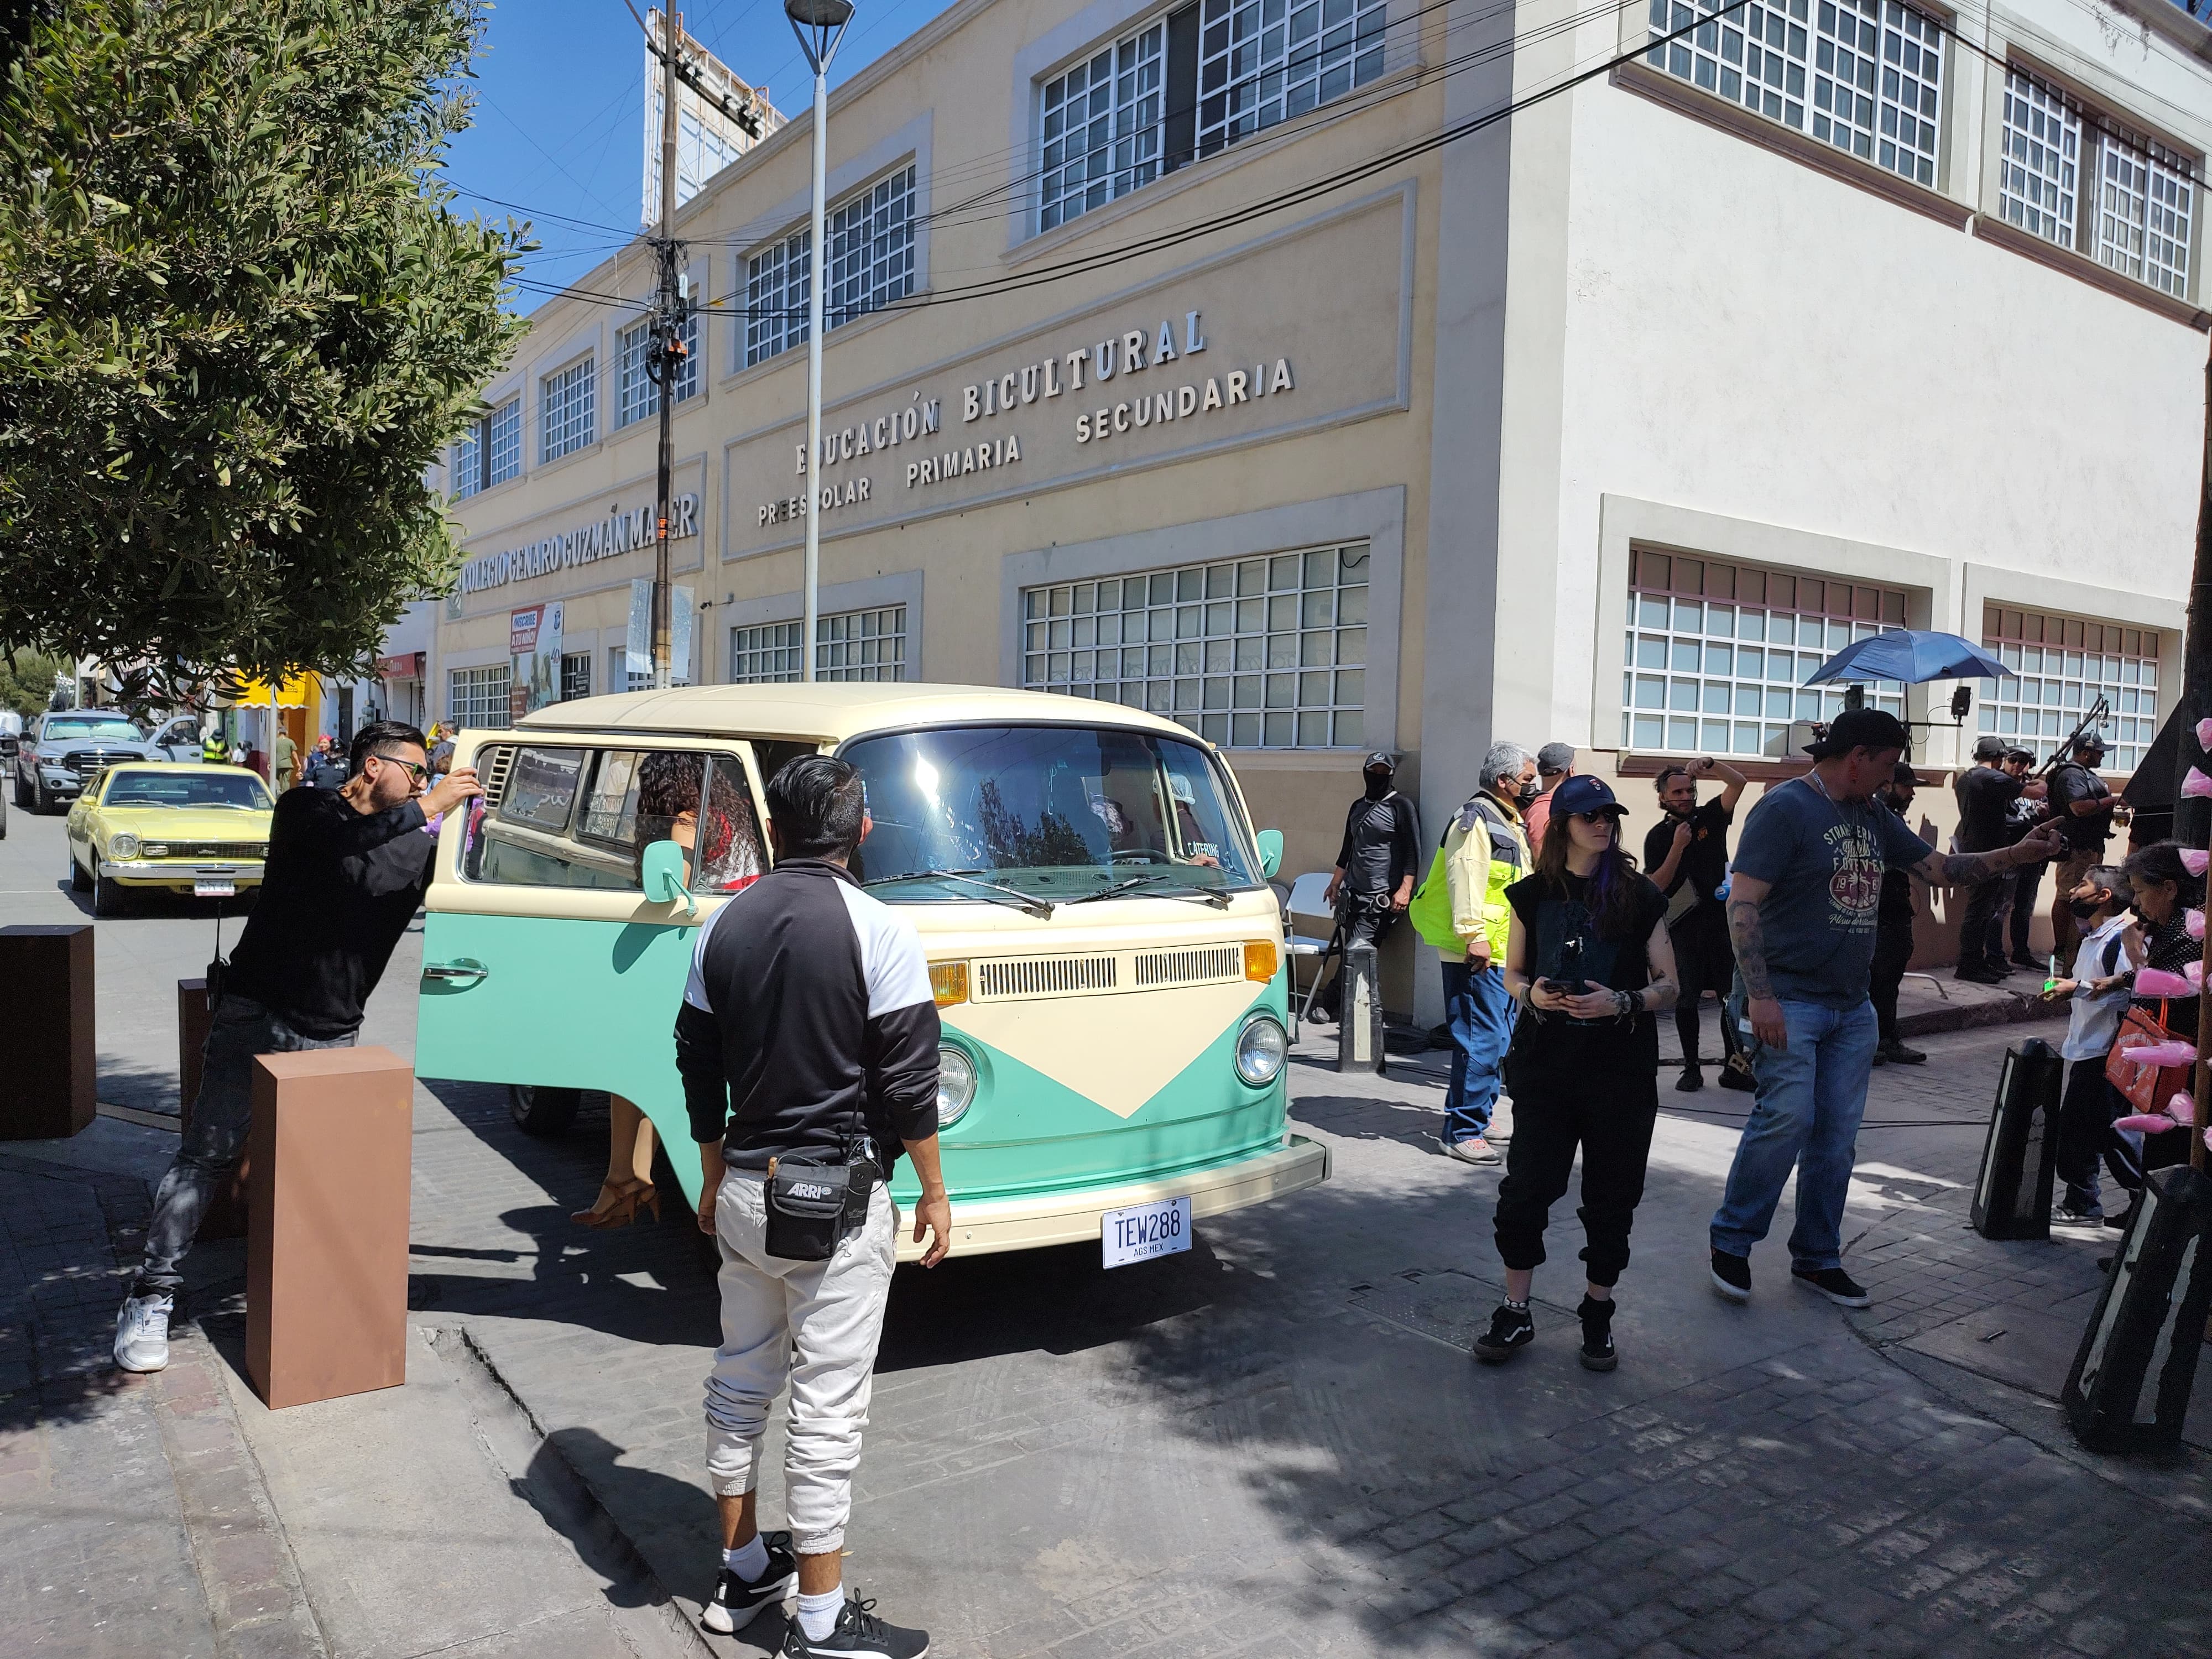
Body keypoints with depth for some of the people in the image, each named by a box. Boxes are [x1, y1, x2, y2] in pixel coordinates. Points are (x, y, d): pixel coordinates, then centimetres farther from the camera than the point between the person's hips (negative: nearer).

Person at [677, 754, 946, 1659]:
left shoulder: (723, 927, 4)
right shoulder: (878, 930, -14)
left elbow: (698, 1067, 10)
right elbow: (909, 1082, -13)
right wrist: (935, 1194, -2)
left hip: (744, 1188, 6)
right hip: (837, 1197, -6)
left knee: (739, 1381, 19)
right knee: (828, 1405, 2)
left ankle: (742, 1573, 34)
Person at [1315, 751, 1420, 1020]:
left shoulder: (1401, 806, -2)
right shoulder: (1358, 807, 18)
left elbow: (1413, 852, -7)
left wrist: (1405, 889, -16)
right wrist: (1335, 883, 26)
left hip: (1381, 898, -6)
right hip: (1353, 895, 6)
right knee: (1353, 955, 6)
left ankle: (1327, 999, -2)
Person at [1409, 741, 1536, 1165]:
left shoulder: (1511, 824, 22)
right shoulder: (1476, 819, -11)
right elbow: (1465, 879, -22)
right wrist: (1474, 936, -28)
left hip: (1505, 955, 11)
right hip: (1478, 955, -11)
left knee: (1498, 1040, 16)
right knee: (1482, 1042, -12)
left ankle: (1474, 1118, 27)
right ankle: (1463, 1133, -7)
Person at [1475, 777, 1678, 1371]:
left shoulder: (1640, 897, 1)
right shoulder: (1533, 894, 5)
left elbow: (1668, 985, 3)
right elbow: (1512, 974, 12)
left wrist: (1622, 1002, -16)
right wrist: (1532, 993, -10)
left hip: (1622, 1068, 0)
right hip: (1545, 1060, 1)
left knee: (1612, 1195, 7)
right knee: (1526, 1187, -2)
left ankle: (1597, 1316, 24)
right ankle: (1516, 1313, 13)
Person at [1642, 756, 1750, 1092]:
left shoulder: (1710, 817, 7)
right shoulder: (1658, 836, 2)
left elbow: (1738, 783, -6)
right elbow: (1656, 887, -6)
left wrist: (1711, 765, -23)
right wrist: (1678, 847, -15)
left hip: (1722, 920, 2)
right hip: (1684, 927, -2)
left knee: (1733, 996, 1)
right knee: (1687, 998, 2)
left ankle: (1733, 1068, 7)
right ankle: (1691, 1069, 10)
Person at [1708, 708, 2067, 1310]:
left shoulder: (1874, 817, 15)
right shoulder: (1784, 808, -11)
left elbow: (1939, 868, 24)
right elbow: (1743, 903, -17)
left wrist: (2018, 854, 10)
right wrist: (1759, 996, -22)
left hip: (1852, 1006, 8)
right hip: (1788, 1001, -8)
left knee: (1837, 1135, 9)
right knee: (1788, 1115, -17)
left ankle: (1817, 1257, 22)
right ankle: (1731, 1241, 0)